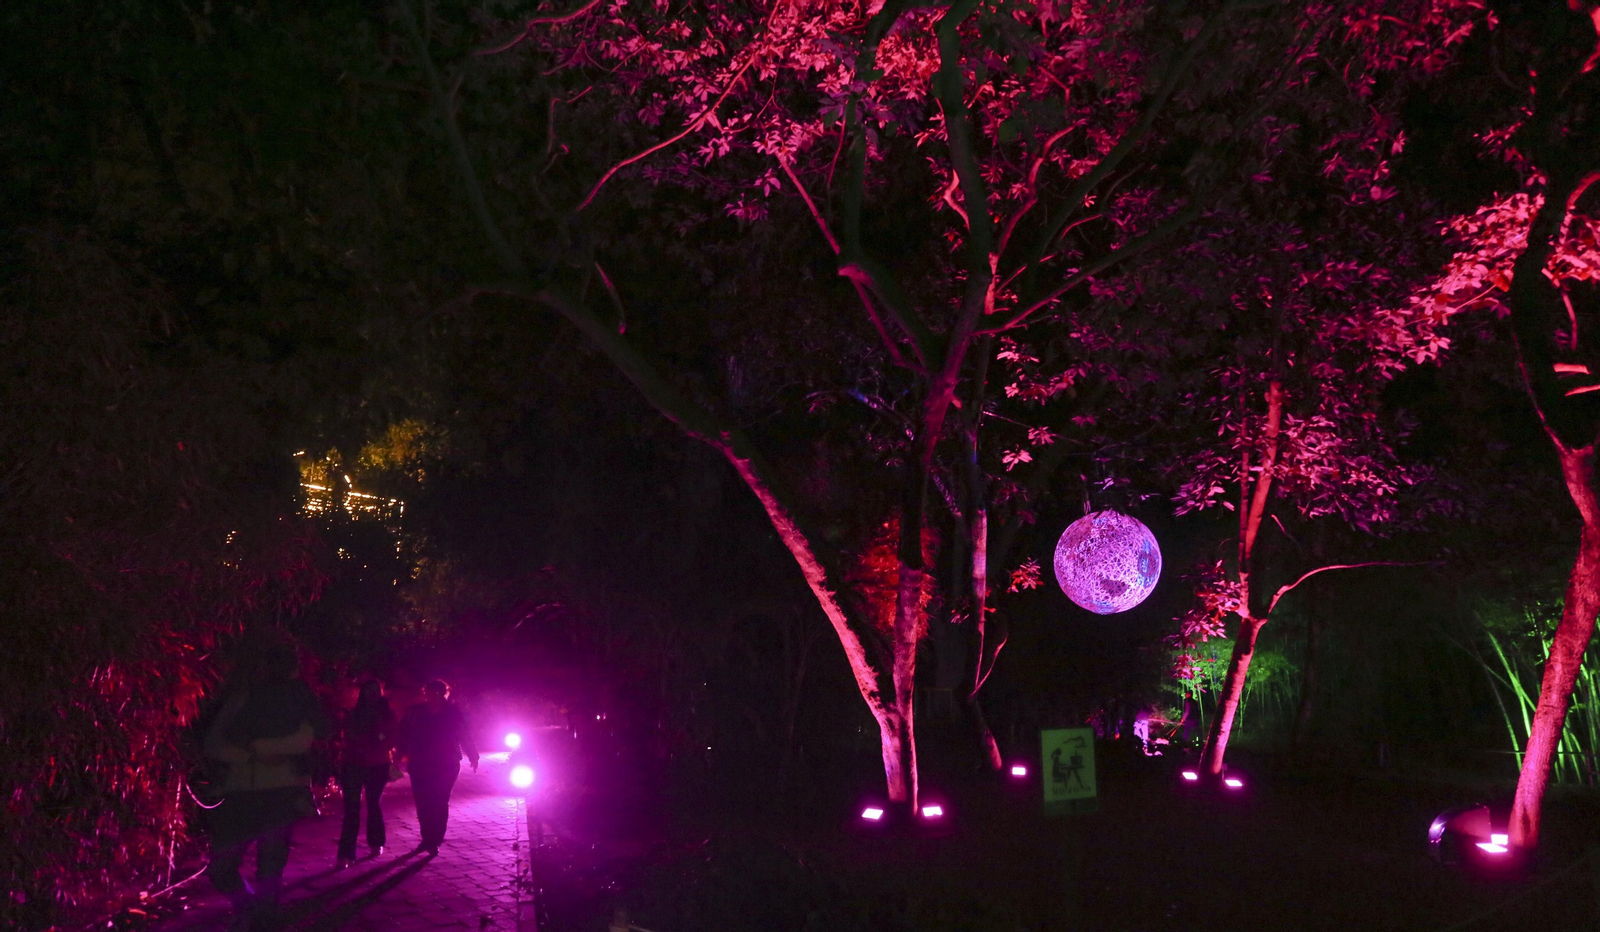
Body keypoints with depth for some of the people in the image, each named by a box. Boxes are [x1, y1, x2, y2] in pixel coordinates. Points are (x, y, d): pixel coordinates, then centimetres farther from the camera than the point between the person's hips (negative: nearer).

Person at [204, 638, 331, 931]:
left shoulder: (295, 699, 5)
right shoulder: (239, 700, 13)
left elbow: (306, 738, -6)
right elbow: (213, 744, 5)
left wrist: (260, 746, -5)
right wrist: (251, 755, -9)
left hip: (281, 793, -3)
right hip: (241, 794, 3)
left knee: (270, 866, -6)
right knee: (220, 867, 6)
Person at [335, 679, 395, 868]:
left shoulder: (387, 714, 3)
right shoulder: (353, 714, 3)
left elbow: (390, 741, 0)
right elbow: (348, 739, 0)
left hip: (377, 766, 1)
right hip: (353, 764, -1)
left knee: (373, 804, 12)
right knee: (351, 808, -7)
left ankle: (376, 843, 29)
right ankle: (346, 853, -11)